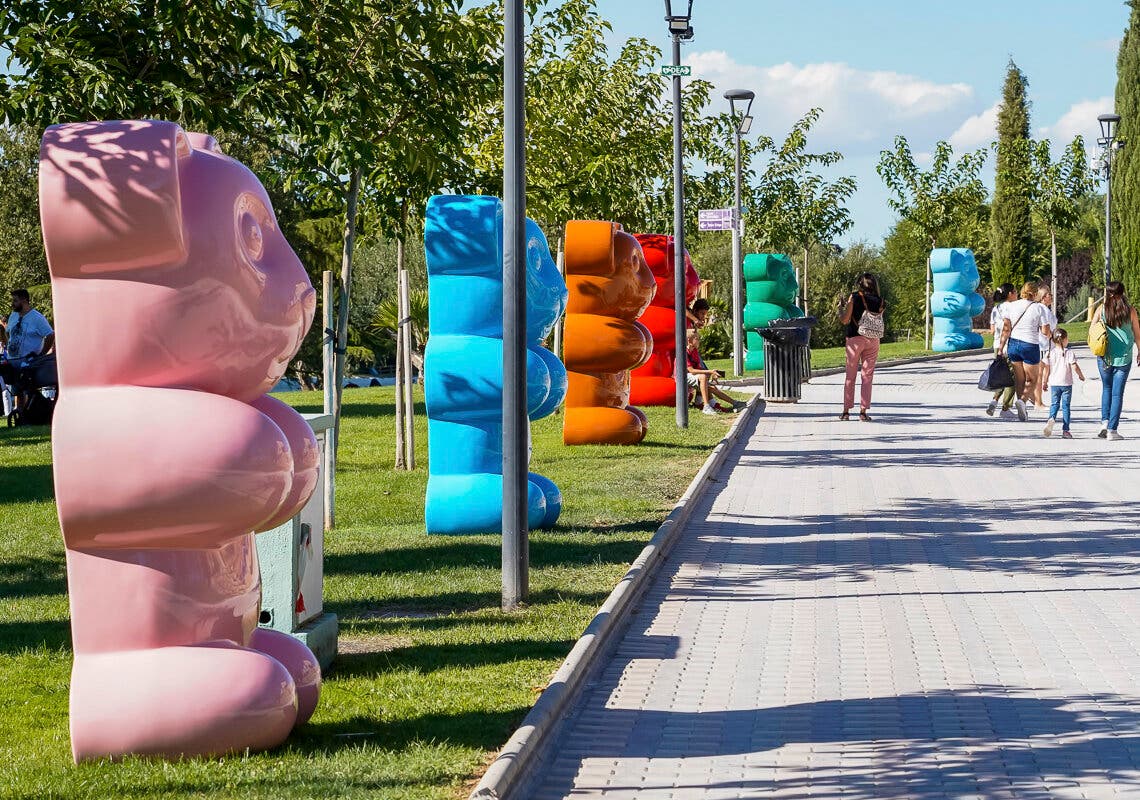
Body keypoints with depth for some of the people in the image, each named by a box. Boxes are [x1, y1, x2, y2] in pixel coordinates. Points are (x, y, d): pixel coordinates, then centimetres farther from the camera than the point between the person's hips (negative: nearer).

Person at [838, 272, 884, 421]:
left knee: (850, 376, 7)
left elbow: (845, 320, -7)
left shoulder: (854, 297, -6)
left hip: (855, 338, -2)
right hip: (873, 340, 2)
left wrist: (841, 312, 12)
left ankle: (846, 411, 8)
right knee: (867, 376, 6)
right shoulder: (879, 301, 3)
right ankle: (864, 411, 2)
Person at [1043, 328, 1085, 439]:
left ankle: (1052, 418, -19)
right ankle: (1065, 430, 3)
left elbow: (1047, 368, 1)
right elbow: (1074, 367, -11)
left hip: (1054, 383, 2)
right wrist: (1081, 375, 7)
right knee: (1065, 406, 4)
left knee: (1054, 404, 12)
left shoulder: (1050, 353, 0)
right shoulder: (1069, 353, -8)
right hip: (1066, 383, -2)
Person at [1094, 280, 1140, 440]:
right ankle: (1112, 430, -1)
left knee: (1106, 388, 20)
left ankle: (1104, 422, 6)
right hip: (1124, 357, -1)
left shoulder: (1102, 309, -2)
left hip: (1105, 356, 1)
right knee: (1117, 393, 2)